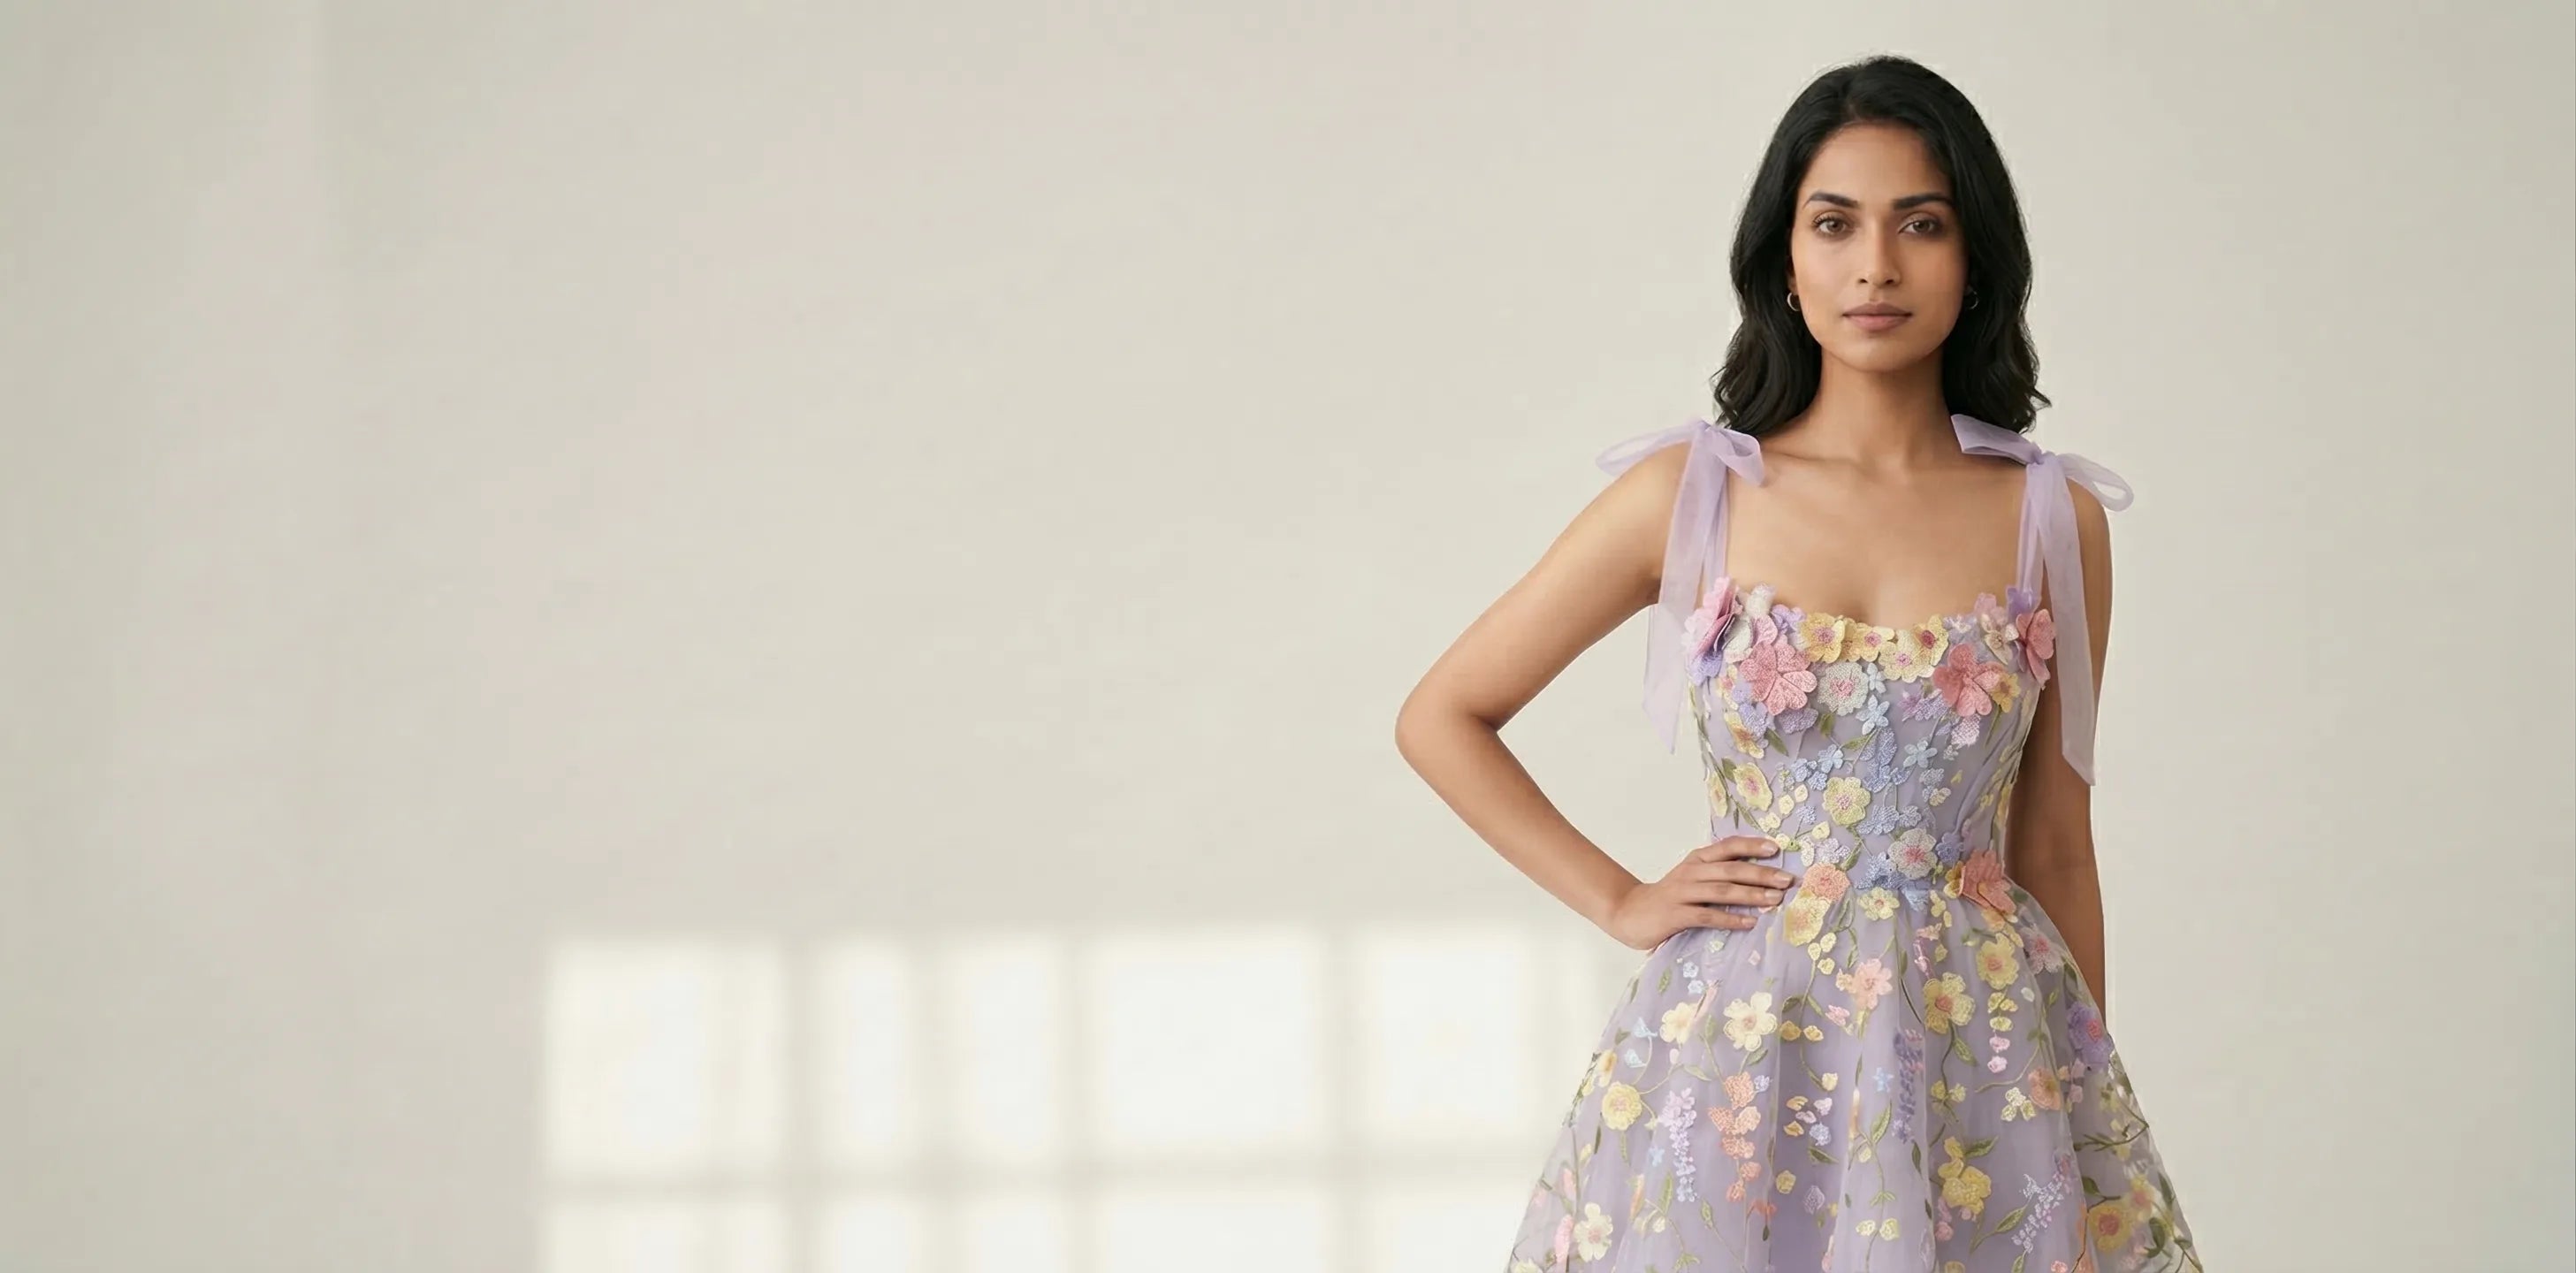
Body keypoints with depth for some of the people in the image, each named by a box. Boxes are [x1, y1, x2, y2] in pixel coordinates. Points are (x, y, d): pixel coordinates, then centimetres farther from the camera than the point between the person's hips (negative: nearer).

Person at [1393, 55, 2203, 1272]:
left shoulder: (2055, 520, 1)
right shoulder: (1687, 496, -2)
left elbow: (2054, 850, 7)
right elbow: (1441, 717, 6)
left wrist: (2097, 1119, 8)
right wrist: (1619, 901, 0)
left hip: (1982, 1066, 1)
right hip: (1741, 1046, -1)